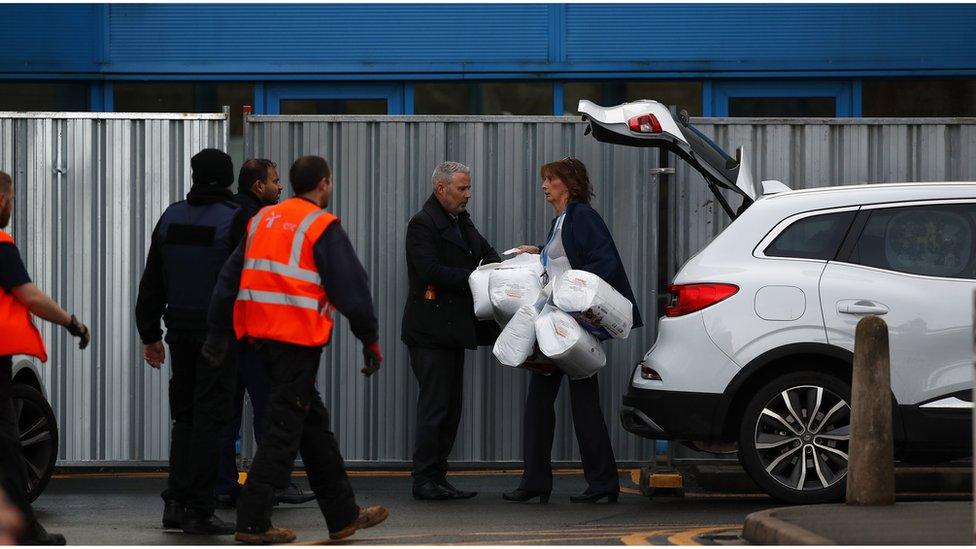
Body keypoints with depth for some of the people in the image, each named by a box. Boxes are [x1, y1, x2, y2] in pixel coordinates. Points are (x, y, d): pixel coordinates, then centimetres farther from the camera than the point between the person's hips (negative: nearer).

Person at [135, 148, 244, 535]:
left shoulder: (171, 217, 7)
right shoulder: (235, 220, -9)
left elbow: (152, 282, 10)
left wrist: (149, 334, 16)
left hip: (180, 329, 5)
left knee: (185, 416, 14)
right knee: (209, 417, -3)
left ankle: (175, 503, 7)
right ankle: (198, 511, -5)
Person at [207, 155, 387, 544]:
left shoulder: (262, 220, 15)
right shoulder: (322, 227, -7)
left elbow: (229, 279, 17)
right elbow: (351, 288, -8)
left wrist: (219, 334, 20)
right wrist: (371, 340, 1)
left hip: (261, 333, 8)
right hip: (299, 337, -8)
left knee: (314, 423, 16)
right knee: (284, 429, -4)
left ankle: (343, 515, 23)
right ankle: (252, 523, -7)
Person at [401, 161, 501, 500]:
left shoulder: (461, 221, 16)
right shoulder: (423, 224, -11)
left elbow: (485, 252, 22)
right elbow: (430, 270, -21)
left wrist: (499, 266, -1)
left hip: (453, 329, 9)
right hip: (431, 330, -9)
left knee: (450, 407, 10)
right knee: (434, 406, -9)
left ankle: (435, 477, 14)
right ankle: (425, 480, -4)